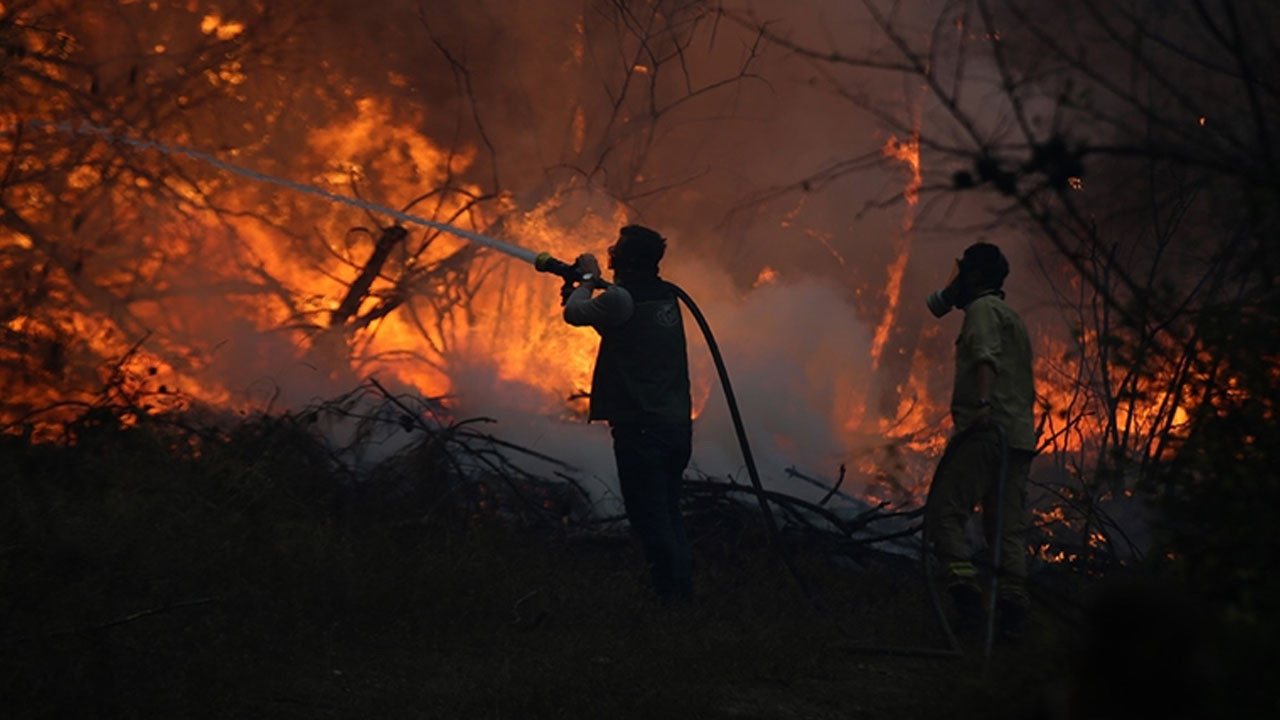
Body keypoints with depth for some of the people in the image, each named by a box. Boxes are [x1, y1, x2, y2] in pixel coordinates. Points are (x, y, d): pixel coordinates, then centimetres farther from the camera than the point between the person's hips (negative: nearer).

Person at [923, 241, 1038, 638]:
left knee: (944, 512, -10)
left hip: (985, 428, -9)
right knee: (1008, 525, 3)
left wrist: (983, 403, -34)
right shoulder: (1014, 318, 30)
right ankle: (1012, 604, -8)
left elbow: (987, 357, -20)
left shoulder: (982, 309, 1)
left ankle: (966, 589, -25)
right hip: (1019, 435, 9)